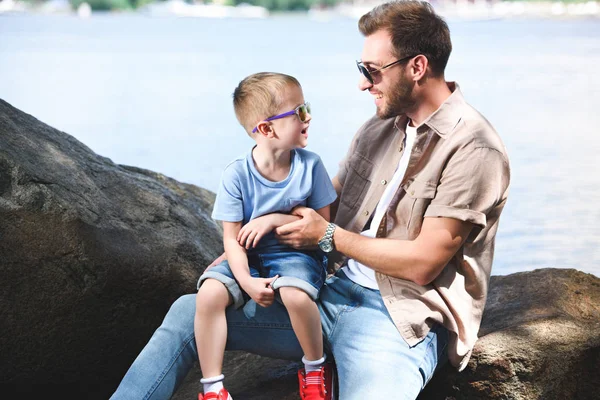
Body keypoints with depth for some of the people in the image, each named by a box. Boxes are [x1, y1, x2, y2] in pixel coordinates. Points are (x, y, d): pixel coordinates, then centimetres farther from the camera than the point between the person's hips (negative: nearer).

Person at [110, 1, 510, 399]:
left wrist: (328, 237, -8)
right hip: (333, 291, 7)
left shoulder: (474, 149, -13)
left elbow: (423, 262, -16)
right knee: (190, 311, -1)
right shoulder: (381, 126, 11)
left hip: (403, 318, -7)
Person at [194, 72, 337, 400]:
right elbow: (232, 238, -9)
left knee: (295, 294, -34)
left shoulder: (310, 165, -8)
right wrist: (246, 281, -25)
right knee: (209, 294, -25)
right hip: (250, 257, 1)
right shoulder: (237, 174, -12)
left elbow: (322, 222, -3)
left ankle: (315, 370, -5)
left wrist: (275, 219, -17)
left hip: (297, 253, -1)